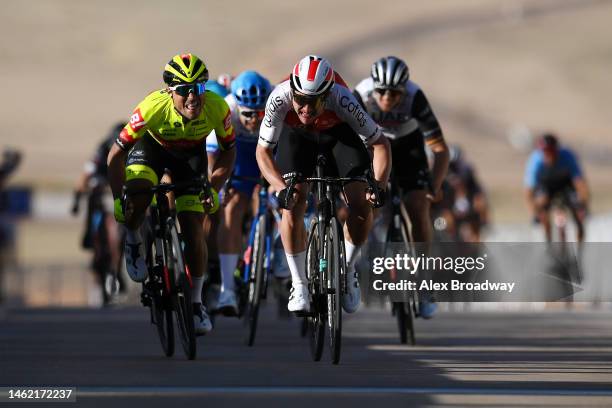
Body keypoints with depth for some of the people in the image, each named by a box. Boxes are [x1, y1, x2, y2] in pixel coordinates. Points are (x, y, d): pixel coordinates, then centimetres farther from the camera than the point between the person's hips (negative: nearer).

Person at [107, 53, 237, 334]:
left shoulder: (217, 108, -34)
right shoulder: (154, 107, -39)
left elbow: (228, 151, -13)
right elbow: (117, 153, -27)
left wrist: (213, 189, -24)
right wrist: (118, 198, -31)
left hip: (190, 154, 1)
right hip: (152, 146, -1)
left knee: (194, 231, -8)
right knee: (136, 198, -31)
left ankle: (196, 301, 11)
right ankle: (133, 240, 4)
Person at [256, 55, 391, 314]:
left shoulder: (342, 99, -40)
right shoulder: (279, 98, -38)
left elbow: (379, 143, -30)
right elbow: (263, 151, -30)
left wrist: (379, 184, -45)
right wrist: (282, 188, -46)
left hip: (339, 132, 0)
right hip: (297, 136, 0)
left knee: (362, 204, -14)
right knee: (293, 205, -17)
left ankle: (347, 268, 11)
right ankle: (299, 285, -4)